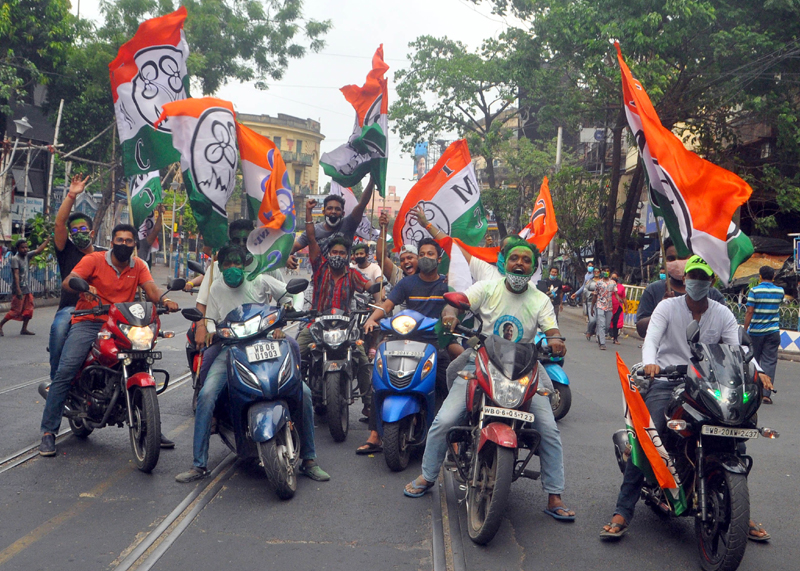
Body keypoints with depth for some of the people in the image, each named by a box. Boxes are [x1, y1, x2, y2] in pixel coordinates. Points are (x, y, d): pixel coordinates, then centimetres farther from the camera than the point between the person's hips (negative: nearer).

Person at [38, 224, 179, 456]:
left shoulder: (138, 266, 10)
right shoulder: (94, 260, -1)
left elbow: (151, 289, -6)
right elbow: (67, 282, -13)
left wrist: (164, 300, -29)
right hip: (88, 322, -3)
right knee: (65, 371, -19)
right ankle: (48, 431, -10)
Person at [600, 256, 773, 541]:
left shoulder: (723, 314, 9)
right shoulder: (668, 307, 2)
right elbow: (651, 339, -12)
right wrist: (650, 362, -35)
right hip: (666, 384, -3)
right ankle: (622, 513, -18)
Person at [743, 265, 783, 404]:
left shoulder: (754, 291, -8)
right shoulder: (780, 291, 2)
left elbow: (749, 312, -12)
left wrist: (744, 330, -7)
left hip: (756, 332, -1)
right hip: (773, 332, 2)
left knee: (753, 361, 12)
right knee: (770, 362, -1)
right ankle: (766, 394, -9)